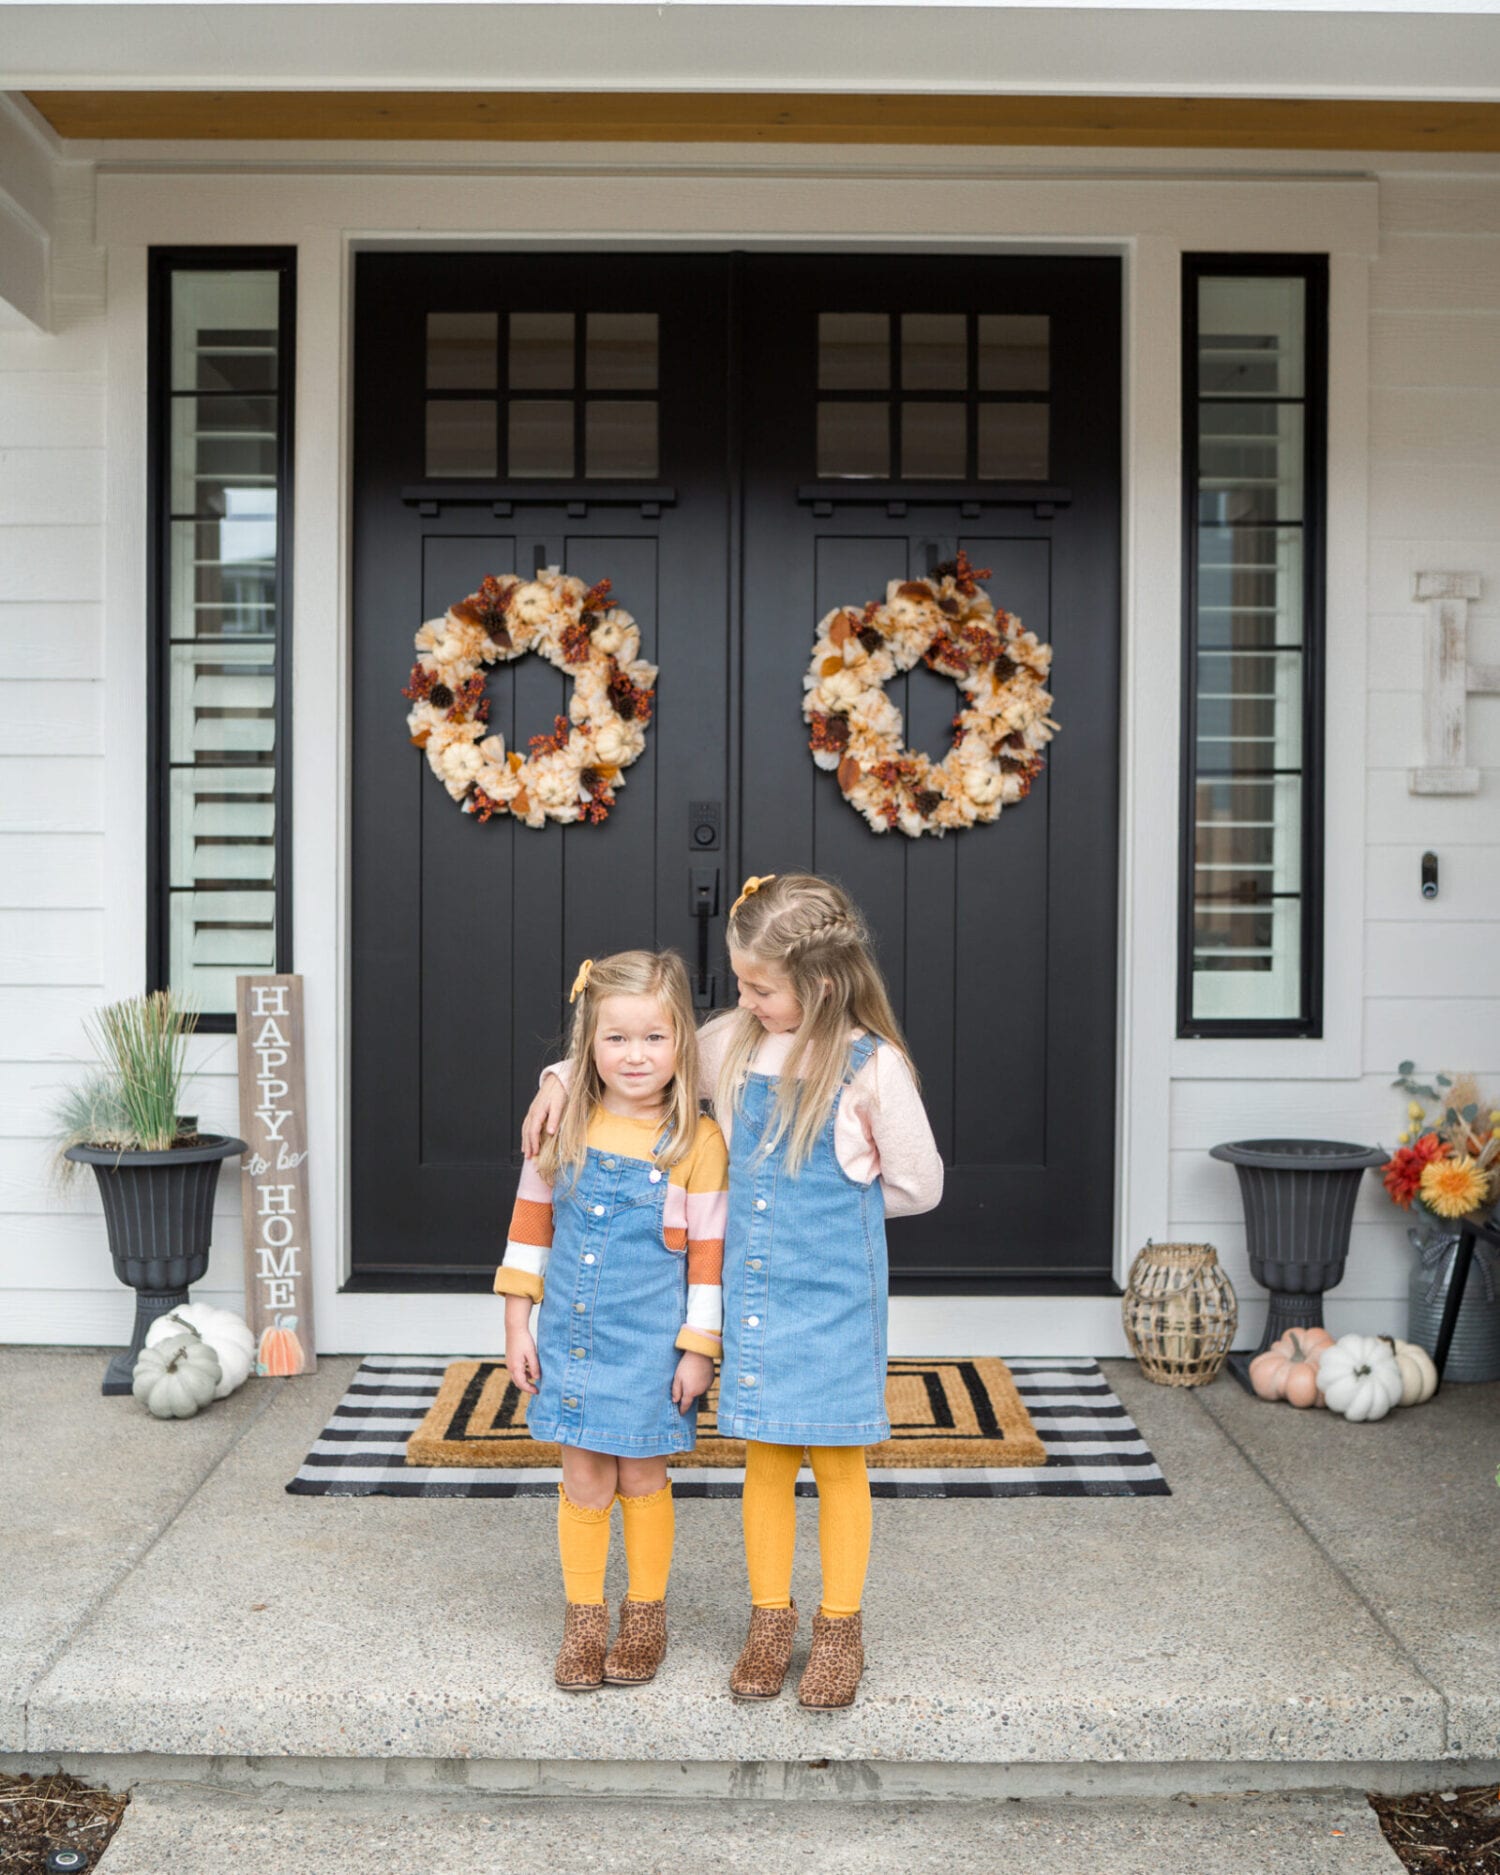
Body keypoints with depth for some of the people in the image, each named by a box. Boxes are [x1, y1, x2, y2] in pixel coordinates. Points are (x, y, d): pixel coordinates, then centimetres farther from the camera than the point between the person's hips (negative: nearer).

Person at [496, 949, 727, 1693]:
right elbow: (531, 1222, 6)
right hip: (572, 1333, 2)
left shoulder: (697, 1141, -11)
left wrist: (699, 1348, -6)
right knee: (584, 1480, 9)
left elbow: (709, 1251, -7)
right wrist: (518, 1325, 5)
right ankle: (583, 1620, 27)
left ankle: (645, 1616, 30)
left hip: (650, 1342, -2)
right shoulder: (564, 1126, -2)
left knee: (640, 1478, 11)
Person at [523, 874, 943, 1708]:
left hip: (833, 1294, -4)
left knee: (839, 1461, 9)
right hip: (751, 1290, 4)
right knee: (764, 1457, 13)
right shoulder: (733, 1042, 0)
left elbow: (918, 1185, -4)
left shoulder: (872, 1065, -13)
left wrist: (837, 1203, 1)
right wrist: (565, 1076, 3)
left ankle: (841, 1628, 25)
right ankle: (771, 1622, 28)